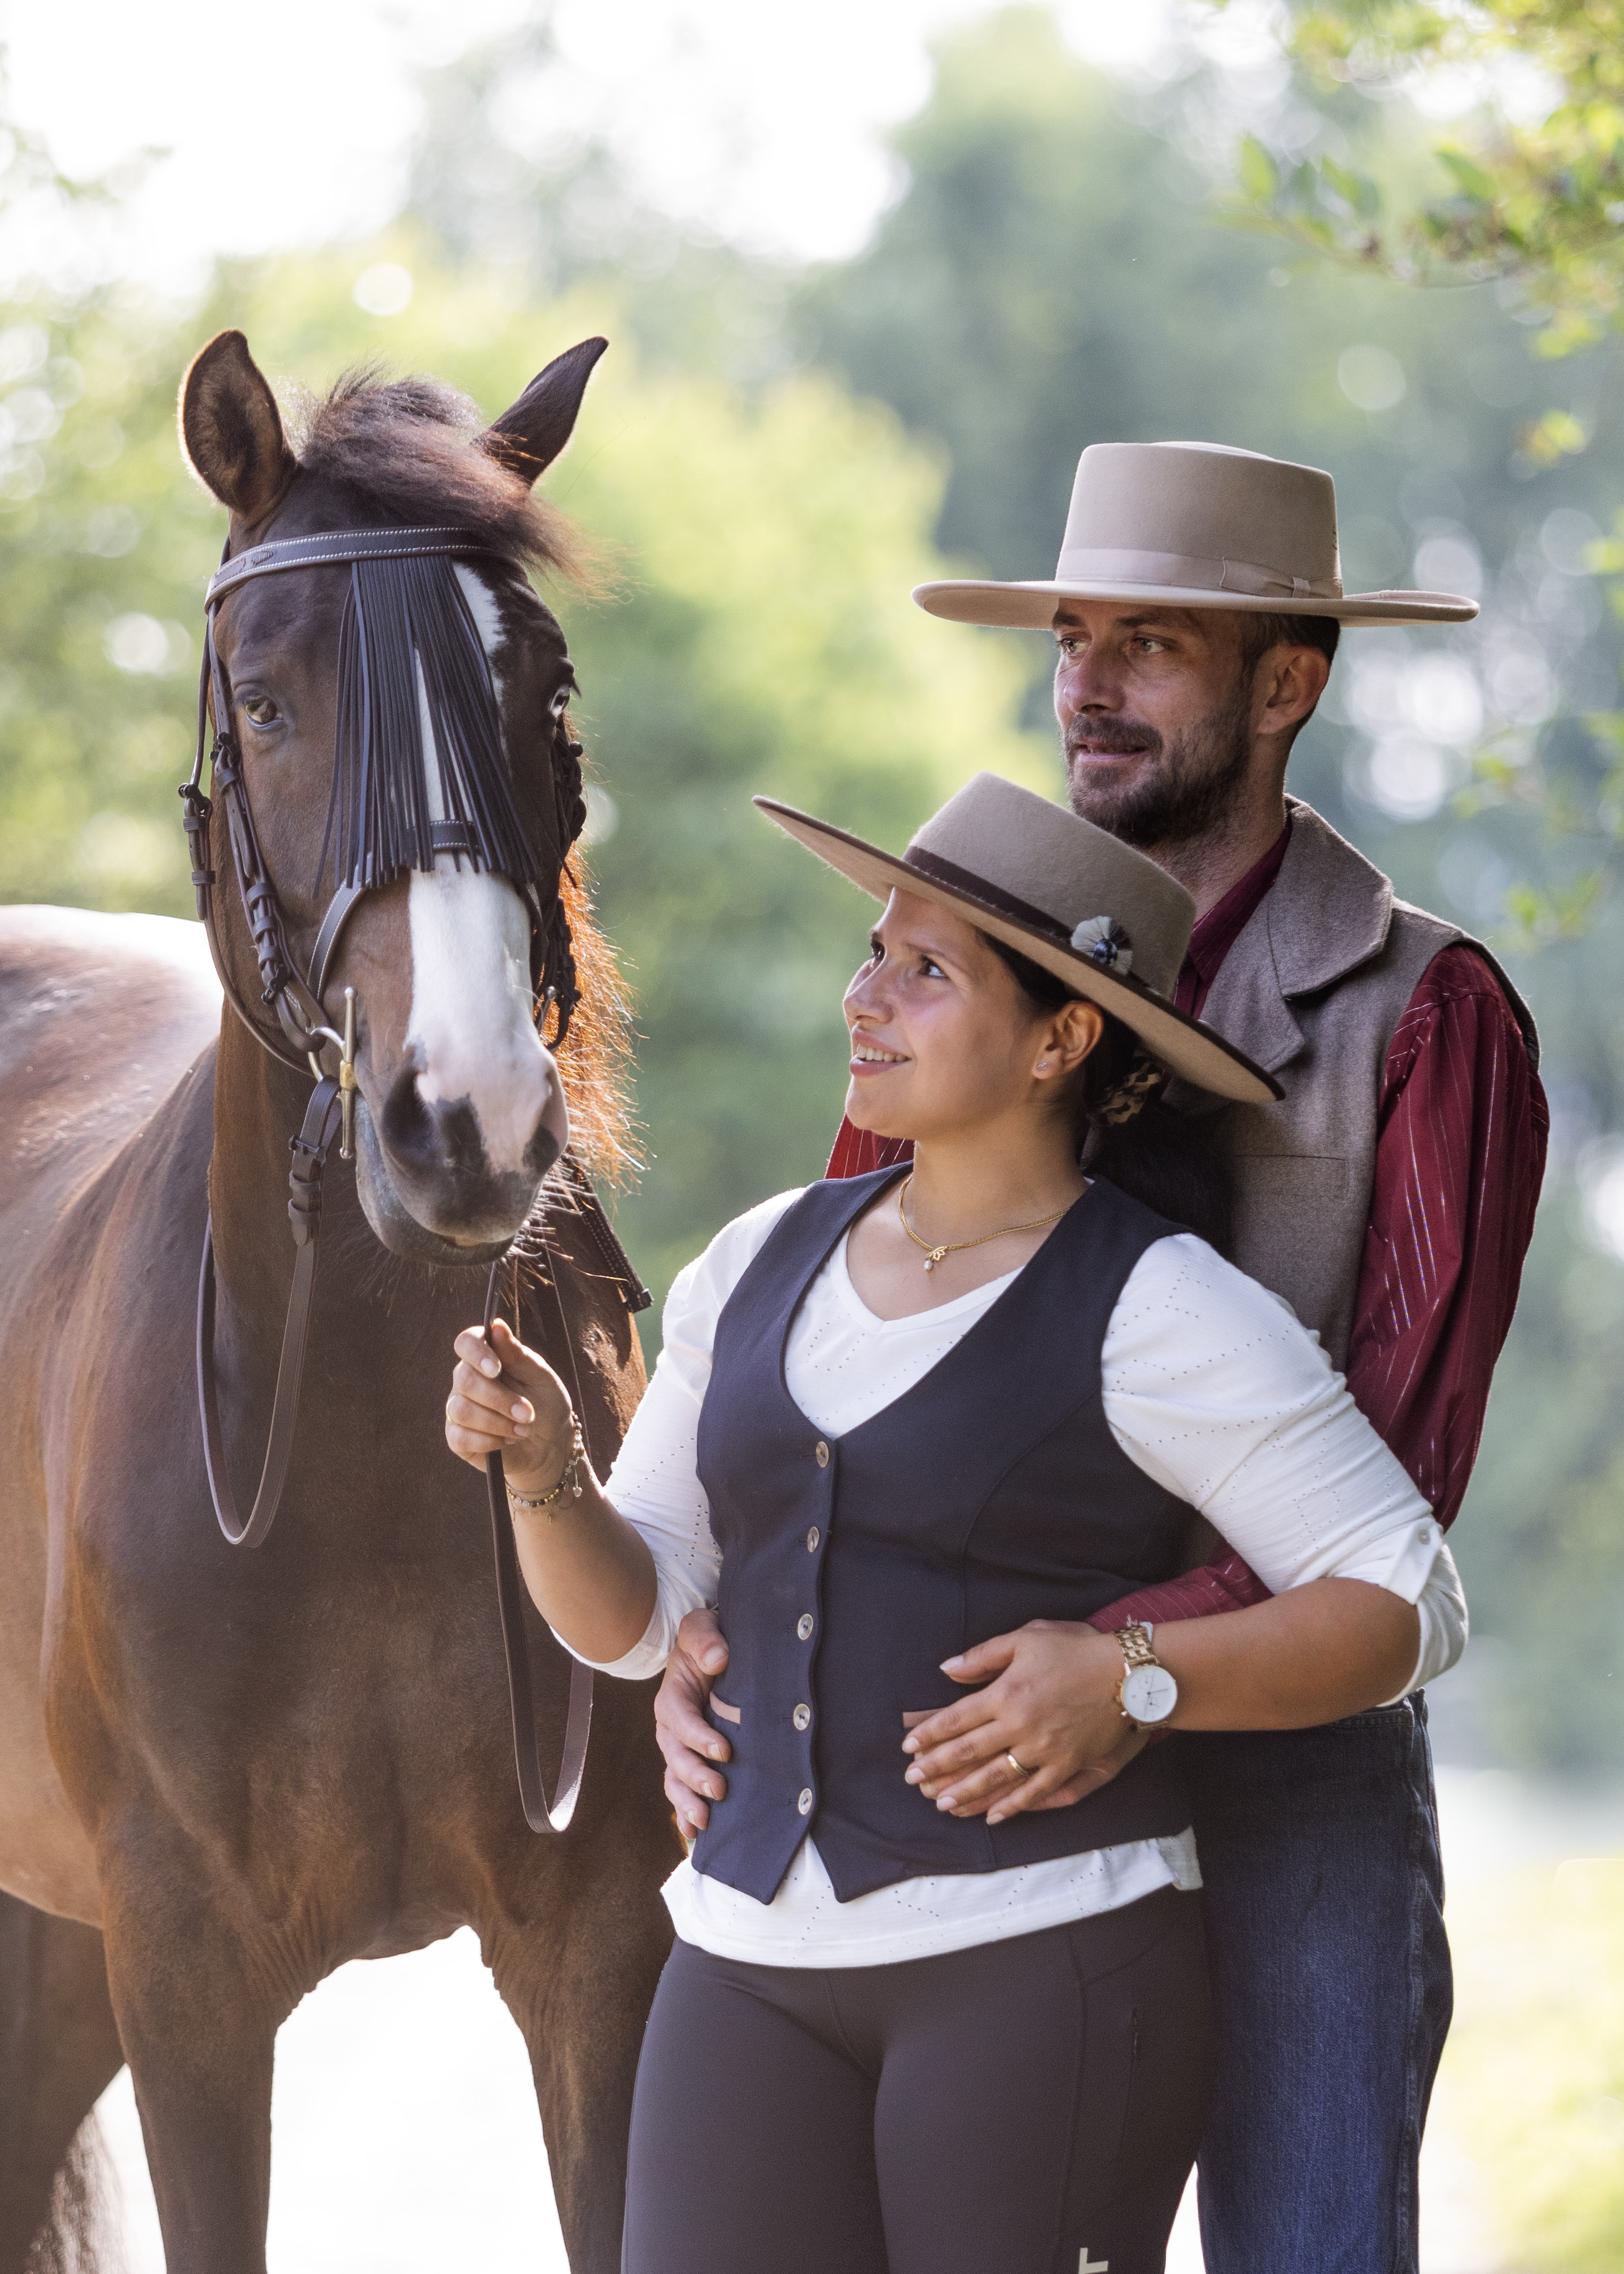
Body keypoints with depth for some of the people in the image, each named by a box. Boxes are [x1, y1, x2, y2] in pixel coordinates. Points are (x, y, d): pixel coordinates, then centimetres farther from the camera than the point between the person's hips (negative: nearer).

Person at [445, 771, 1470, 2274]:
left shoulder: (1156, 1314, -8)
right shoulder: (762, 1266, 10)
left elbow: (1408, 1608, -8)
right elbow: (626, 1616, 14)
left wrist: (1138, 1678, -21)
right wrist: (541, 1466, -6)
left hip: (1046, 1960, -5)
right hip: (755, 1953, 5)